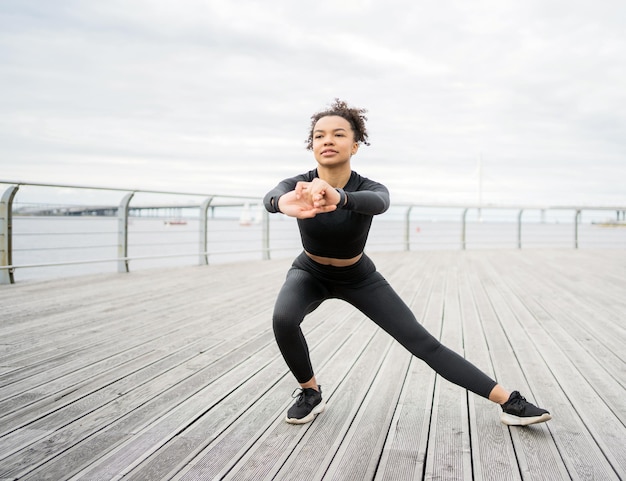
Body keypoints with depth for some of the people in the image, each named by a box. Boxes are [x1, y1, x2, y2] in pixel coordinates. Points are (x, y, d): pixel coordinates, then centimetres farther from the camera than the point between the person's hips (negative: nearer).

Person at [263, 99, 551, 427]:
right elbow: (271, 196, -51)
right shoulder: (298, 185, -26)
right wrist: (285, 203, -78)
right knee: (283, 319, -31)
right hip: (310, 274, 1)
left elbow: (377, 203, -54)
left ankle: (509, 402, -1)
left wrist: (338, 198, -79)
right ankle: (310, 393, -3)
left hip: (359, 277, -1)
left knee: (422, 341, -9)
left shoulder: (369, 189, -28)